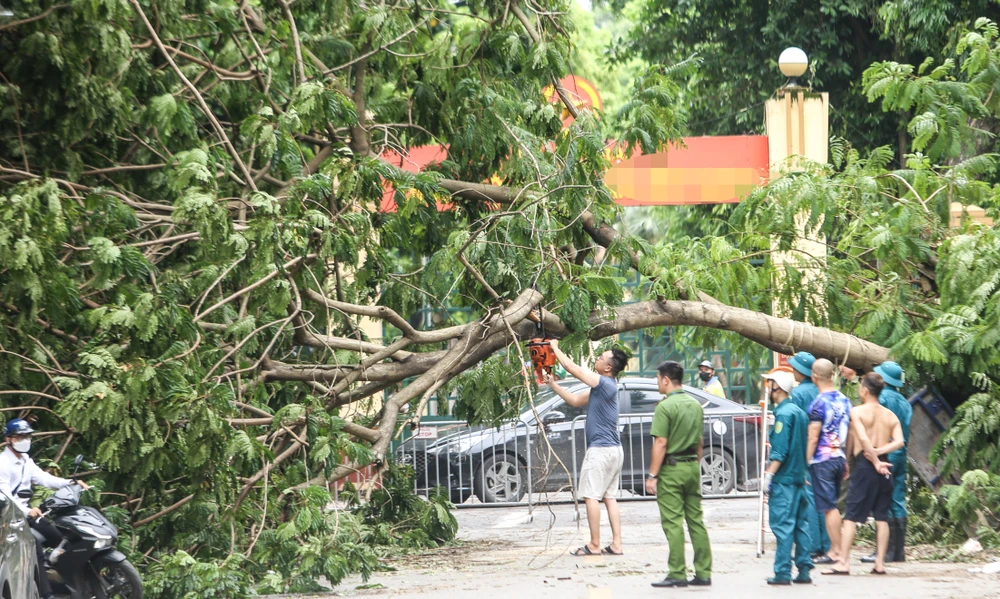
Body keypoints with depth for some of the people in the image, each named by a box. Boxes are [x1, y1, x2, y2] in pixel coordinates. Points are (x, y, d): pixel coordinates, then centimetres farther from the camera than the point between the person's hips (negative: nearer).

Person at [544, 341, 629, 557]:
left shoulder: (604, 383, -15)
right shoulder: (603, 386, 15)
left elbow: (572, 367, -14)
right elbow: (575, 400, 22)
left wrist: (555, 348, 1)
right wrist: (553, 384, 21)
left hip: (600, 449, -10)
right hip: (613, 450, 10)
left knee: (591, 496, -5)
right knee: (609, 497, 9)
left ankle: (594, 545, -4)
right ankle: (616, 544, 6)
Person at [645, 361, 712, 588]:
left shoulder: (666, 406, -13)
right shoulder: (695, 405, 11)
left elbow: (661, 443, -16)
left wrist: (652, 475, -13)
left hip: (671, 468, -7)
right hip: (692, 466, 7)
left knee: (673, 523, -5)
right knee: (696, 520, 9)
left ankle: (677, 574, -6)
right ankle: (703, 572, 9)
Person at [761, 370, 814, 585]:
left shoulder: (783, 414, -13)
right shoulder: (799, 412, 15)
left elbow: (780, 451, -18)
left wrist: (769, 475, -18)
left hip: (783, 479, -9)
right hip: (799, 477, 9)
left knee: (783, 526, -7)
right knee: (801, 525, 9)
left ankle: (783, 572, -8)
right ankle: (804, 570, 10)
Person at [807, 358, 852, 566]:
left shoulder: (819, 403, -14)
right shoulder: (845, 400, 8)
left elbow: (813, 438, -15)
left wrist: (807, 463, -9)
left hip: (822, 460, -7)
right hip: (839, 458, 7)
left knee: (829, 506, -4)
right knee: (832, 505, 15)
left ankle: (837, 551, -5)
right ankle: (833, 549, 16)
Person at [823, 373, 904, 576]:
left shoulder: (857, 411, -5)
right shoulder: (890, 415, 10)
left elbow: (863, 439, -17)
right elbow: (899, 441, -3)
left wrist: (875, 462, -11)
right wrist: (879, 451, -7)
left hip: (865, 466, -5)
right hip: (884, 467, 5)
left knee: (851, 516, -3)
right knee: (882, 516, 9)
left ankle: (843, 563, -8)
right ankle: (880, 563, 7)